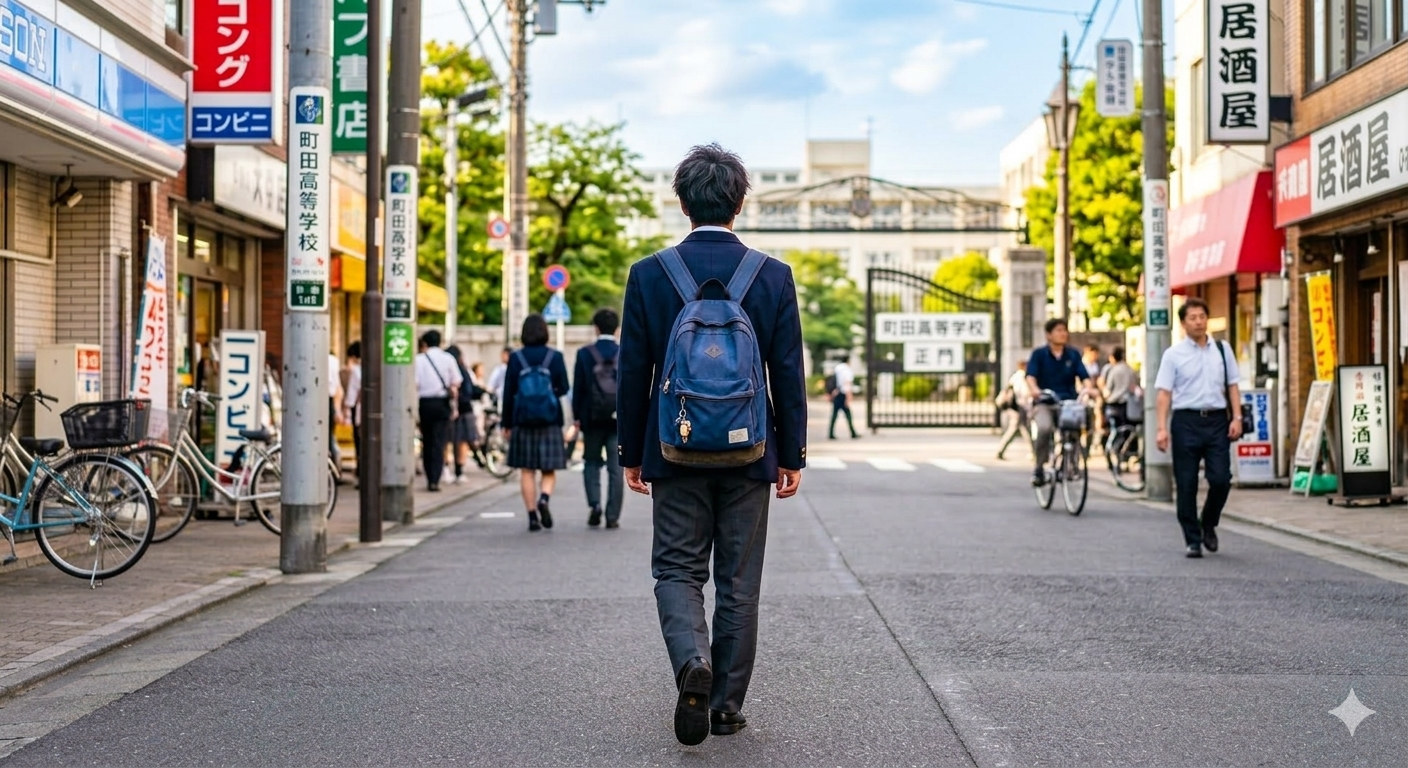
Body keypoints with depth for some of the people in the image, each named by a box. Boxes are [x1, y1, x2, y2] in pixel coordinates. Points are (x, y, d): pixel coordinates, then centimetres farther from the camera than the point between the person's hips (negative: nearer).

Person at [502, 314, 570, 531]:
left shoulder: (516, 358, -1)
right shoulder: (555, 356, -2)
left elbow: (508, 393, 0)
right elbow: (563, 388, 0)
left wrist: (507, 424, 6)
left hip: (522, 422, 0)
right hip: (550, 421, 0)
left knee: (527, 471, 7)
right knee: (549, 470, 8)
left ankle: (533, 516, 4)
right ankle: (544, 498, -20)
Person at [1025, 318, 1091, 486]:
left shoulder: (1073, 355, 10)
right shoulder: (1039, 354, 4)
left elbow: (1084, 376, 0)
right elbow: (1030, 376, -9)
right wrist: (1034, 389, -31)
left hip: (1068, 402, 3)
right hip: (1044, 403, -3)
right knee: (1044, 428, -31)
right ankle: (1039, 468, -15)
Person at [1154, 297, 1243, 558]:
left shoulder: (1222, 350, 10)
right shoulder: (1173, 354, 1)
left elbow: (1232, 386, 11)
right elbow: (1164, 393, -3)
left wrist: (1237, 417, 0)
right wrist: (1162, 428, -11)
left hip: (1217, 420, 2)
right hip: (1186, 421, -2)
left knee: (1221, 479, -6)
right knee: (1186, 485, 2)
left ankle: (1208, 525, 21)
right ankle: (1192, 540, 12)